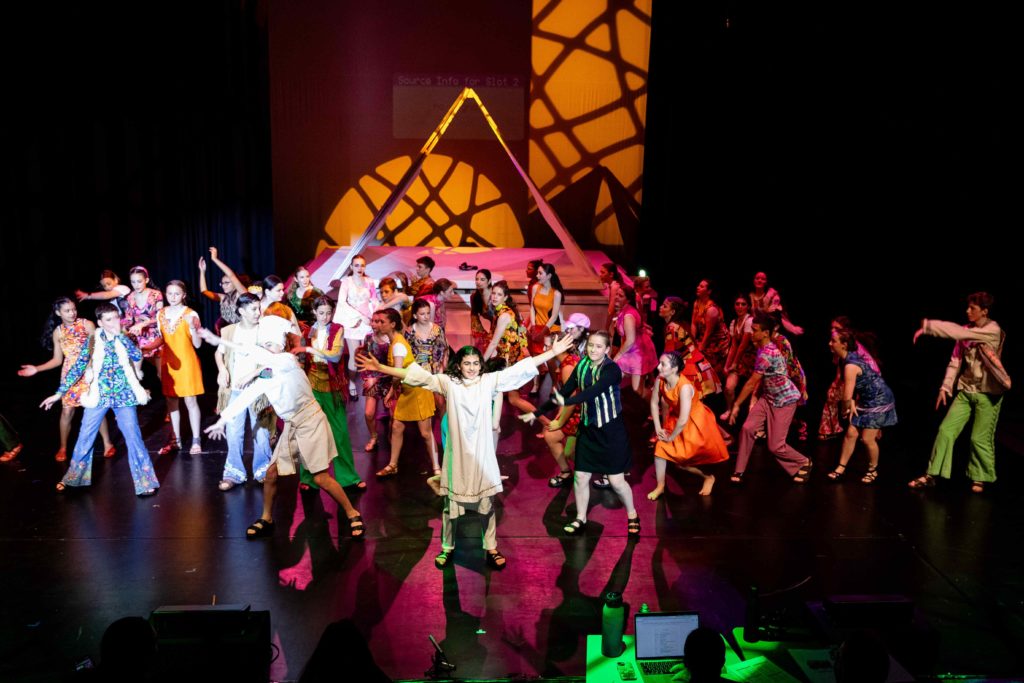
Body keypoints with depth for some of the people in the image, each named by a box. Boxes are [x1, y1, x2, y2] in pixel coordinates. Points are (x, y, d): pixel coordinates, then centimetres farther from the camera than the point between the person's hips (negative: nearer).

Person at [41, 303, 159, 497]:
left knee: (133, 438, -5)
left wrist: (119, 336, -9)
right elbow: (78, 366, 1)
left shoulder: (125, 338, -3)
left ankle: (145, 483, 3)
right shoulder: (93, 339, -4)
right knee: (85, 438, 13)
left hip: (124, 396, -2)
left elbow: (138, 357, -13)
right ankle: (73, 477, 33)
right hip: (98, 395, 2)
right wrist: (59, 393, 2)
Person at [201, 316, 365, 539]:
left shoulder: (288, 360, -17)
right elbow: (246, 396, 8)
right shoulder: (265, 374, 3)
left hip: (311, 422, -7)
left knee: (321, 478, -8)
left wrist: (220, 341, -32)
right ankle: (266, 520, 25)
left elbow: (261, 356, -32)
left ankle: (353, 515, 6)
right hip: (291, 426, 7)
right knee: (271, 473, 6)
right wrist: (222, 420, 2)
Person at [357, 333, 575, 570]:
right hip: (457, 455, 0)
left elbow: (520, 368, -6)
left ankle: (491, 550, 27)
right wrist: (380, 367, -10)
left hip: (482, 454, 0)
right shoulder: (448, 382, -3)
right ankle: (447, 548, 31)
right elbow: (419, 376, -6)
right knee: (451, 504, 12)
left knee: (487, 504, 12)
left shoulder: (490, 381, -3)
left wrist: (553, 352, -10)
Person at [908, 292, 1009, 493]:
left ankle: (980, 477, 24)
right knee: (946, 430, -1)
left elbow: (958, 332, -27)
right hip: (965, 391, 5)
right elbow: (956, 360, 5)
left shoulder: (993, 330, -14)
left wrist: (927, 326, -29)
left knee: (980, 438, 2)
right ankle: (931, 475, 4)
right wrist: (945, 387, 0)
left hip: (988, 393, -5)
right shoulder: (967, 331, 5)